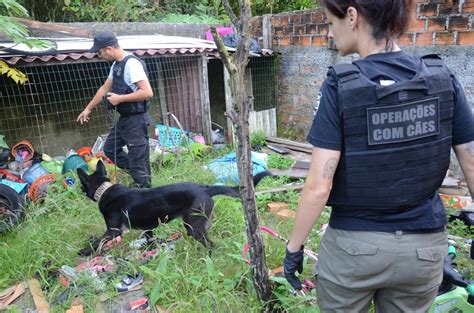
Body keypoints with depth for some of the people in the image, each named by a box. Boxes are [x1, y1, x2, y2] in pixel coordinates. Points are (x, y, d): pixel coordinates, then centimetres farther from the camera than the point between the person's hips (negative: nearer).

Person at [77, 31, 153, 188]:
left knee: (138, 162, -3)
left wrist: (120, 98, -19)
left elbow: (147, 92, -26)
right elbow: (104, 88, 23)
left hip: (136, 120, -10)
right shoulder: (116, 65, 11)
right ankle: (138, 174, 26)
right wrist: (88, 108, 27)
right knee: (109, 149, 20)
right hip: (124, 119, 10)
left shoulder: (132, 63, -18)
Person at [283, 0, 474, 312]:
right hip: (424, 247, 4)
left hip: (353, 246, -3)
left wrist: (294, 246, -6)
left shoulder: (340, 86, -18)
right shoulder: (443, 79, -7)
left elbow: (318, 187, -19)